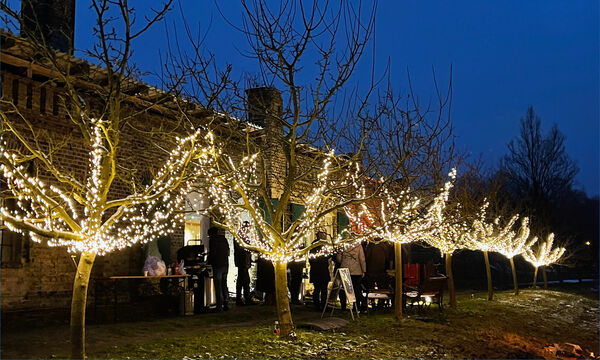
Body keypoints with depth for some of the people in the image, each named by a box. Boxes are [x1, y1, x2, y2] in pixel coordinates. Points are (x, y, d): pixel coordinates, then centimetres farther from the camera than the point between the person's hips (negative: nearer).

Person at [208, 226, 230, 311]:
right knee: (224, 286, 12)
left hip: (217, 266, -7)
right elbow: (227, 252, 13)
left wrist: (209, 262, 1)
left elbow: (212, 252, -13)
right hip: (225, 265, 7)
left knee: (218, 287, -4)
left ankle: (219, 306, -5)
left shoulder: (213, 239, -6)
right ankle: (226, 305, 13)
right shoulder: (224, 239, 14)